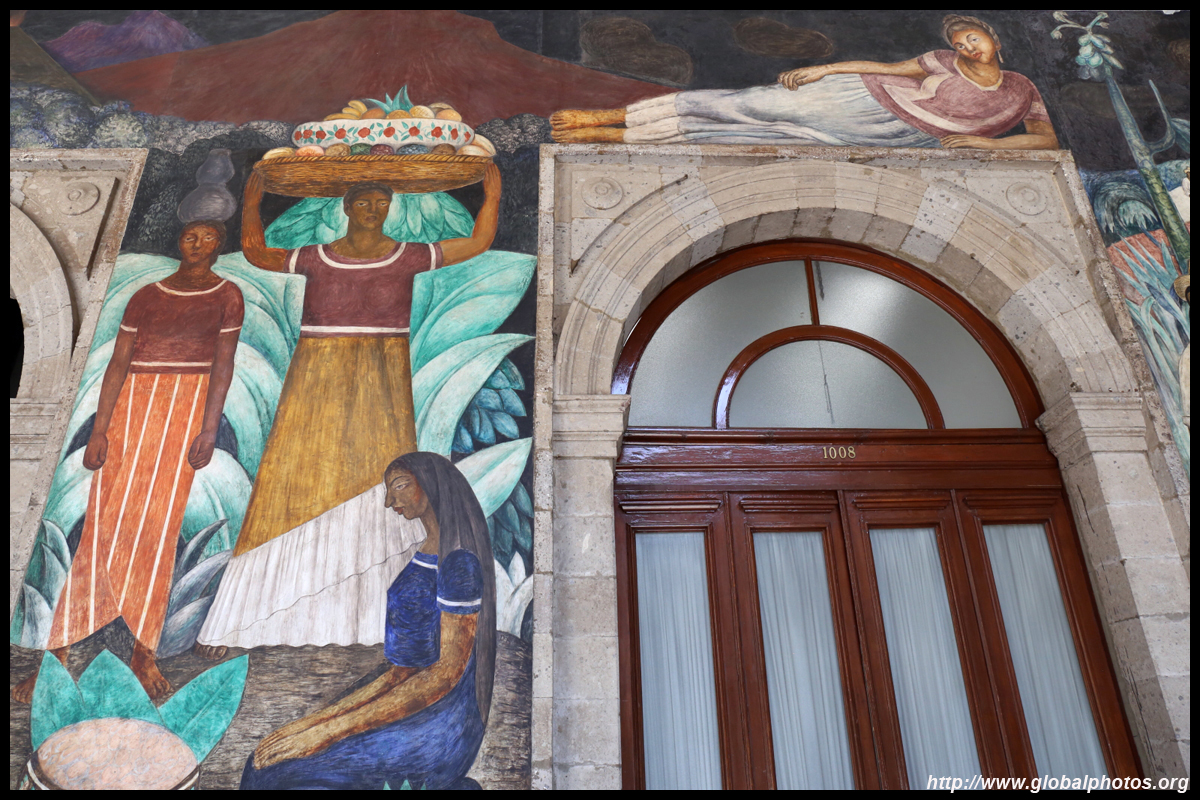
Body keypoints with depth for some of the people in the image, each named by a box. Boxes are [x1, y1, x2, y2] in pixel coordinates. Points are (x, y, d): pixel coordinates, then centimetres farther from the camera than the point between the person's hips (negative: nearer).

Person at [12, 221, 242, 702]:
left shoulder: (226, 296, 7)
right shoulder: (146, 296, 12)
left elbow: (223, 365, -1)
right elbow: (118, 363, 6)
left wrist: (209, 430, -9)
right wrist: (99, 430, -2)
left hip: (186, 406, -2)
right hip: (131, 403, 2)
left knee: (158, 524, -3)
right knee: (104, 521, -2)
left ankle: (143, 652, 6)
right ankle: (59, 648, 4)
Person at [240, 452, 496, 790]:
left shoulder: (459, 563, -18)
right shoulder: (430, 552, 11)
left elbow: (448, 670, -22)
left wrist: (334, 728, -23)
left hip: (434, 723, -9)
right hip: (411, 699, 9)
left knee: (277, 767, -11)